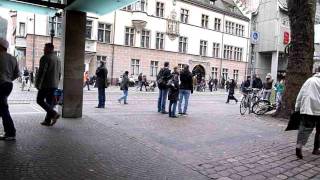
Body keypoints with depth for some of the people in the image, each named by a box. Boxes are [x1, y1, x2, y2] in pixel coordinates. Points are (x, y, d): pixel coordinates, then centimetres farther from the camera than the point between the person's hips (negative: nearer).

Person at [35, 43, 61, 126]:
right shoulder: (58, 59, 16)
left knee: (40, 100, 1)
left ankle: (53, 114, -12)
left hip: (46, 84, -8)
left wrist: (38, 84, -11)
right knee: (49, 102, 11)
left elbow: (41, 72, -16)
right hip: (54, 85, 8)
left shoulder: (45, 58, -10)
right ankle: (48, 120, 13)